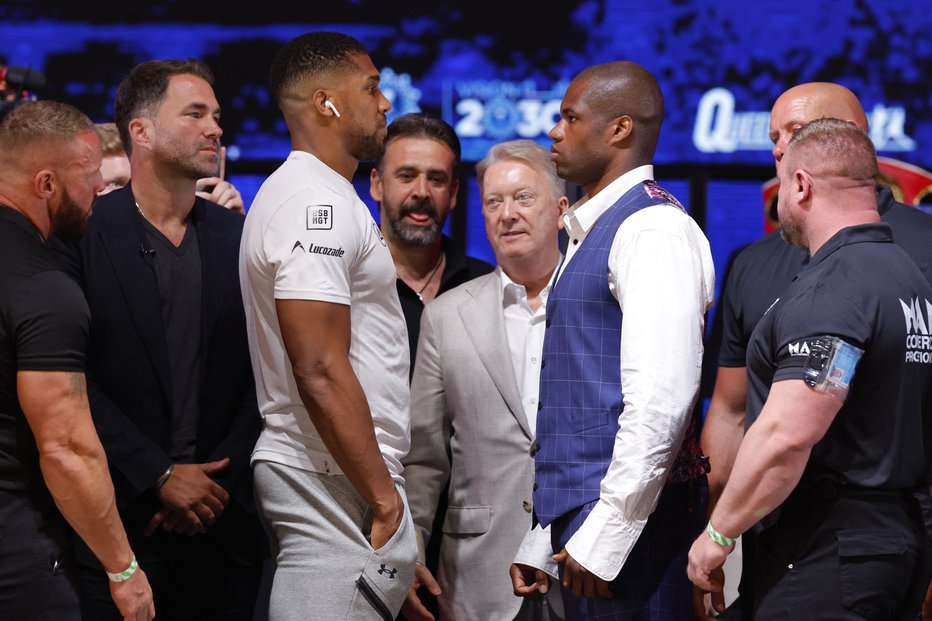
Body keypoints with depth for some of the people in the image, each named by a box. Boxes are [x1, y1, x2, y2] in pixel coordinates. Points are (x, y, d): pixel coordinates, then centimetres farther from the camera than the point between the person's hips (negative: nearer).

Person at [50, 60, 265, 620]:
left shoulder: (240, 238, 8)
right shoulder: (81, 234, -3)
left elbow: (263, 379, 6)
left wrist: (219, 483, -5)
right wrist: (159, 476, -12)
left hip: (223, 528, 3)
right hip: (118, 526, -3)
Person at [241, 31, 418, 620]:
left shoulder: (318, 197, 20)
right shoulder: (315, 204, -13)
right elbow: (321, 373, -21)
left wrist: (385, 484, 18)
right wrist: (384, 496, -18)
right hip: (337, 482, -10)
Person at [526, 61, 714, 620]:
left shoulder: (655, 229, -12)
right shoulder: (592, 229, 18)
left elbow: (661, 400, -21)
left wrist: (603, 537, -21)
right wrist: (551, 535, 17)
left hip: (626, 517, -9)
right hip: (581, 509, 9)